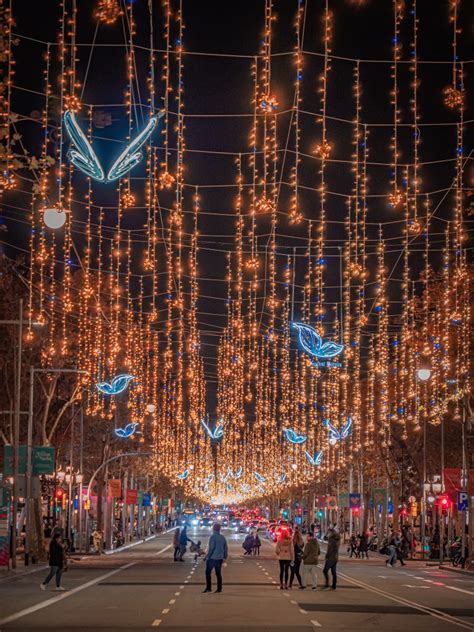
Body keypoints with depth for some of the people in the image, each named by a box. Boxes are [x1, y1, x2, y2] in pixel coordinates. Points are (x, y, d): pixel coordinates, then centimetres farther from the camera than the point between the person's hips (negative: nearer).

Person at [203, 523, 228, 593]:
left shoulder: (213, 537, -12)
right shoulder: (222, 537, 9)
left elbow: (211, 548, -18)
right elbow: (225, 548, 10)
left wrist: (208, 556, -12)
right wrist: (225, 556, 16)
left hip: (212, 558, -6)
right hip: (220, 558, 6)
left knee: (208, 572, 0)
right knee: (218, 573, 9)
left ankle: (208, 588, -6)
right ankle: (219, 589, 7)